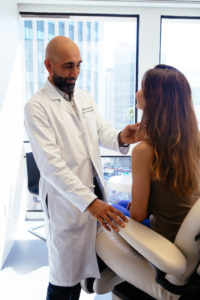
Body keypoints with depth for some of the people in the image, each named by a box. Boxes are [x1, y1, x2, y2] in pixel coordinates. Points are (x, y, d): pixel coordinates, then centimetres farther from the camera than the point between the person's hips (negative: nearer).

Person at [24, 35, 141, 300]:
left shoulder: (84, 97, 9)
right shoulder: (36, 107, -13)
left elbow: (102, 131, 6)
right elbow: (51, 164, -21)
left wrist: (121, 138, -19)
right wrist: (89, 201, -29)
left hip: (96, 193, 6)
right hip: (65, 201, -6)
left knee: (82, 262, 20)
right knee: (64, 277, 8)